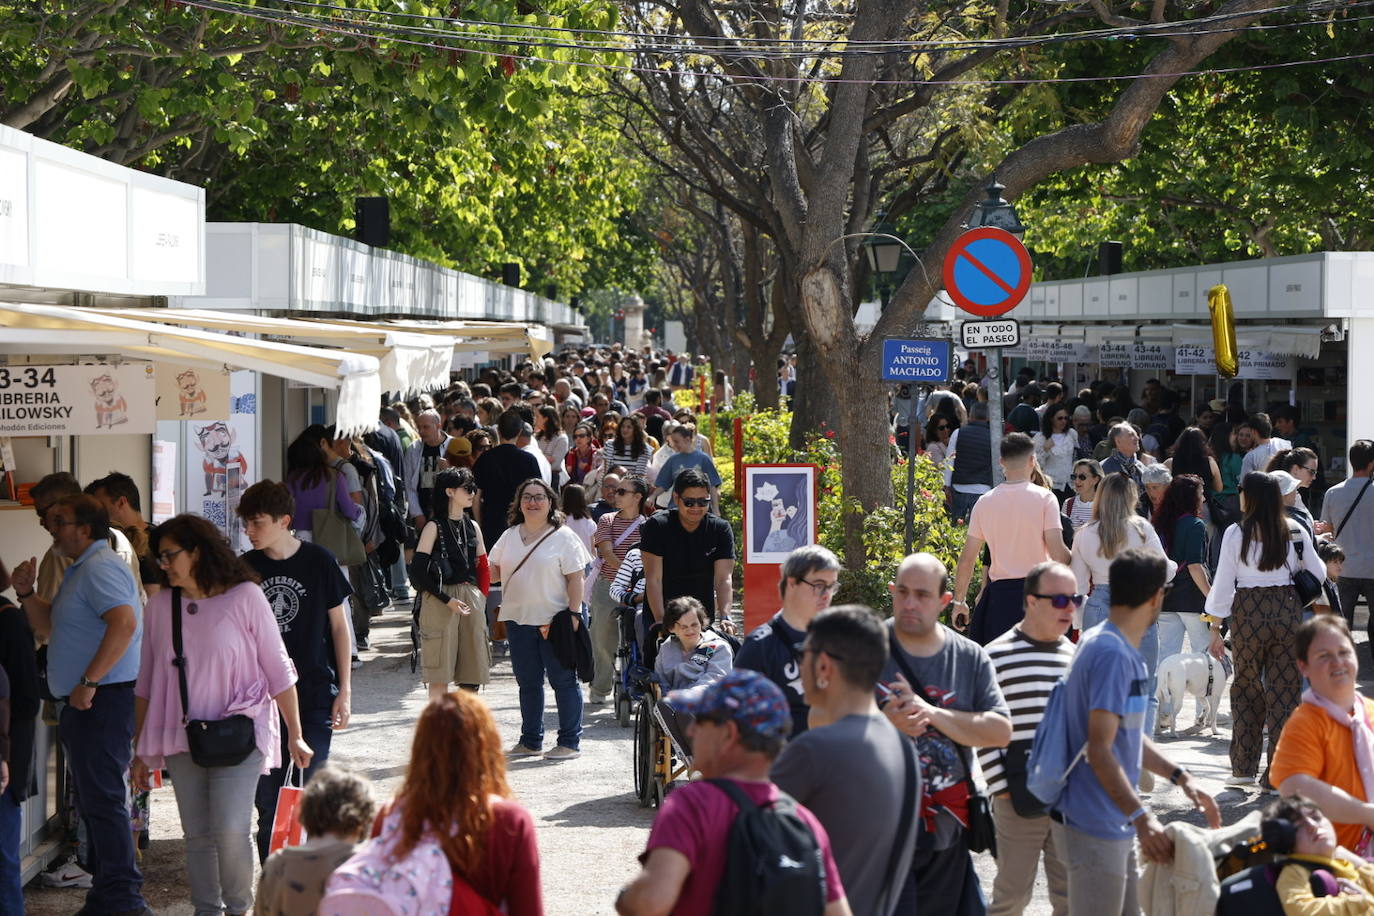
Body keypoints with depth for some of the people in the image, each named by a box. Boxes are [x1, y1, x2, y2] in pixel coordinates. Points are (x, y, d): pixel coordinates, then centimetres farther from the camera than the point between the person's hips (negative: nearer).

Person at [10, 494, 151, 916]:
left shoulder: (99, 568, -14)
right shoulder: (79, 569, 20)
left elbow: (124, 623, -28)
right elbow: (48, 629, 25)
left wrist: (88, 683, -27)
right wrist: (27, 593, 8)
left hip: (104, 697, -11)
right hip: (85, 702, 11)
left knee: (101, 798, -10)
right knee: (92, 799, 15)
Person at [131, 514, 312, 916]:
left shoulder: (245, 597, -5)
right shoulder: (160, 606, 5)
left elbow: (279, 671, -1)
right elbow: (147, 683, 12)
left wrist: (296, 736, -1)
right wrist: (141, 751, 13)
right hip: (182, 738, 4)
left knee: (231, 831, -14)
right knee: (197, 836, 6)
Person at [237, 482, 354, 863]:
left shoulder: (318, 562, -4)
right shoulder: (246, 568, 2)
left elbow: (339, 625, 2)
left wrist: (344, 690, -1)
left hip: (314, 693, -2)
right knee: (268, 796, 5)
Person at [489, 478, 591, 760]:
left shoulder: (563, 537, -4)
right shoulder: (510, 536, 12)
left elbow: (575, 578, -8)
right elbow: (494, 570, 18)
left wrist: (574, 613, -15)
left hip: (555, 619, -5)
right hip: (518, 620, 6)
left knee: (563, 681, -1)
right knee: (528, 682, 13)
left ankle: (569, 742, 5)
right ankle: (530, 741, 22)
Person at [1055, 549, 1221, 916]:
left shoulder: (1124, 650, 12)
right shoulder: (1112, 654, -20)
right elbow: (1099, 750, -24)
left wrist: (1180, 776, 12)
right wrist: (1141, 817, -28)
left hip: (1116, 825, 10)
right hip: (1094, 828, -10)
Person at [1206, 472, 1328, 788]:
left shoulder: (1236, 533, -6)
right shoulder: (1294, 531, 0)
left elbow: (1223, 584, -4)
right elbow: (1319, 573, 10)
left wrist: (1215, 630, 3)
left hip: (1249, 611, -1)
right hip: (1287, 609, 1)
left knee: (1246, 685, 13)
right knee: (1285, 688, 7)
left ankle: (1244, 768, 14)